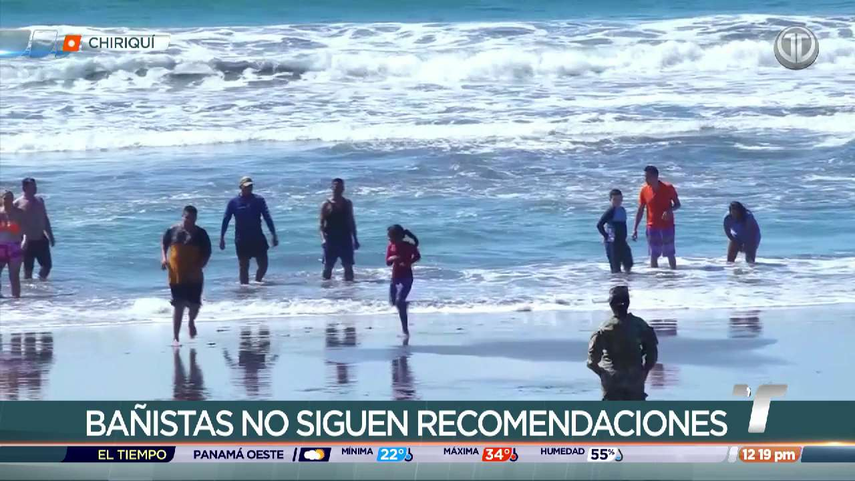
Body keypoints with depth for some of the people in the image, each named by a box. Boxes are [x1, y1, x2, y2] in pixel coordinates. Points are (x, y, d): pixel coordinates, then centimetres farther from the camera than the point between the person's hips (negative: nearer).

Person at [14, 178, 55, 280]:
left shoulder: (39, 200, 9)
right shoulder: (18, 204, -9)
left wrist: (50, 235, 16)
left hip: (41, 240, 5)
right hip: (28, 242, -5)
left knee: (47, 265, 4)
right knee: (28, 269, 2)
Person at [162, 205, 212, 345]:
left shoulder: (201, 234, -2)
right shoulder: (173, 231, 1)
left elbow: (207, 253, -2)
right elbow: (164, 244, 16)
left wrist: (198, 267, -15)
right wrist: (164, 258, 0)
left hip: (194, 277, 0)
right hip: (176, 275, 0)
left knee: (194, 304, 6)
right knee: (178, 306, -3)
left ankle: (191, 322, 42)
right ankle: (175, 338, 1)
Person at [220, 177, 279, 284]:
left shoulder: (259, 200, 1)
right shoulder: (233, 202, -2)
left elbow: (267, 218, 0)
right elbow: (226, 220, 2)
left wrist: (274, 235, -5)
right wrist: (222, 238, 0)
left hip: (258, 238, 2)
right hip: (242, 240, -2)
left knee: (263, 265, 2)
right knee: (244, 267, 1)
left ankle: (257, 282, 26)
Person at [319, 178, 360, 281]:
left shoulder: (347, 203, 9)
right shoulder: (326, 204, -1)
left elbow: (351, 222, 14)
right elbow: (322, 224, -4)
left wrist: (355, 239, 11)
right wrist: (323, 238, -17)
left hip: (345, 239, 3)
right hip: (331, 240, -3)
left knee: (348, 266, 2)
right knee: (328, 267, -1)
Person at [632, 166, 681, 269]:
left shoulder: (668, 188, -9)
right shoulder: (644, 191, -3)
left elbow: (677, 204, 1)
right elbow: (640, 211, 4)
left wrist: (670, 210, -22)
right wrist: (635, 228, 0)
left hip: (667, 225, -1)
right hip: (652, 226, 1)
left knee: (670, 254, 4)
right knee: (653, 256, 1)